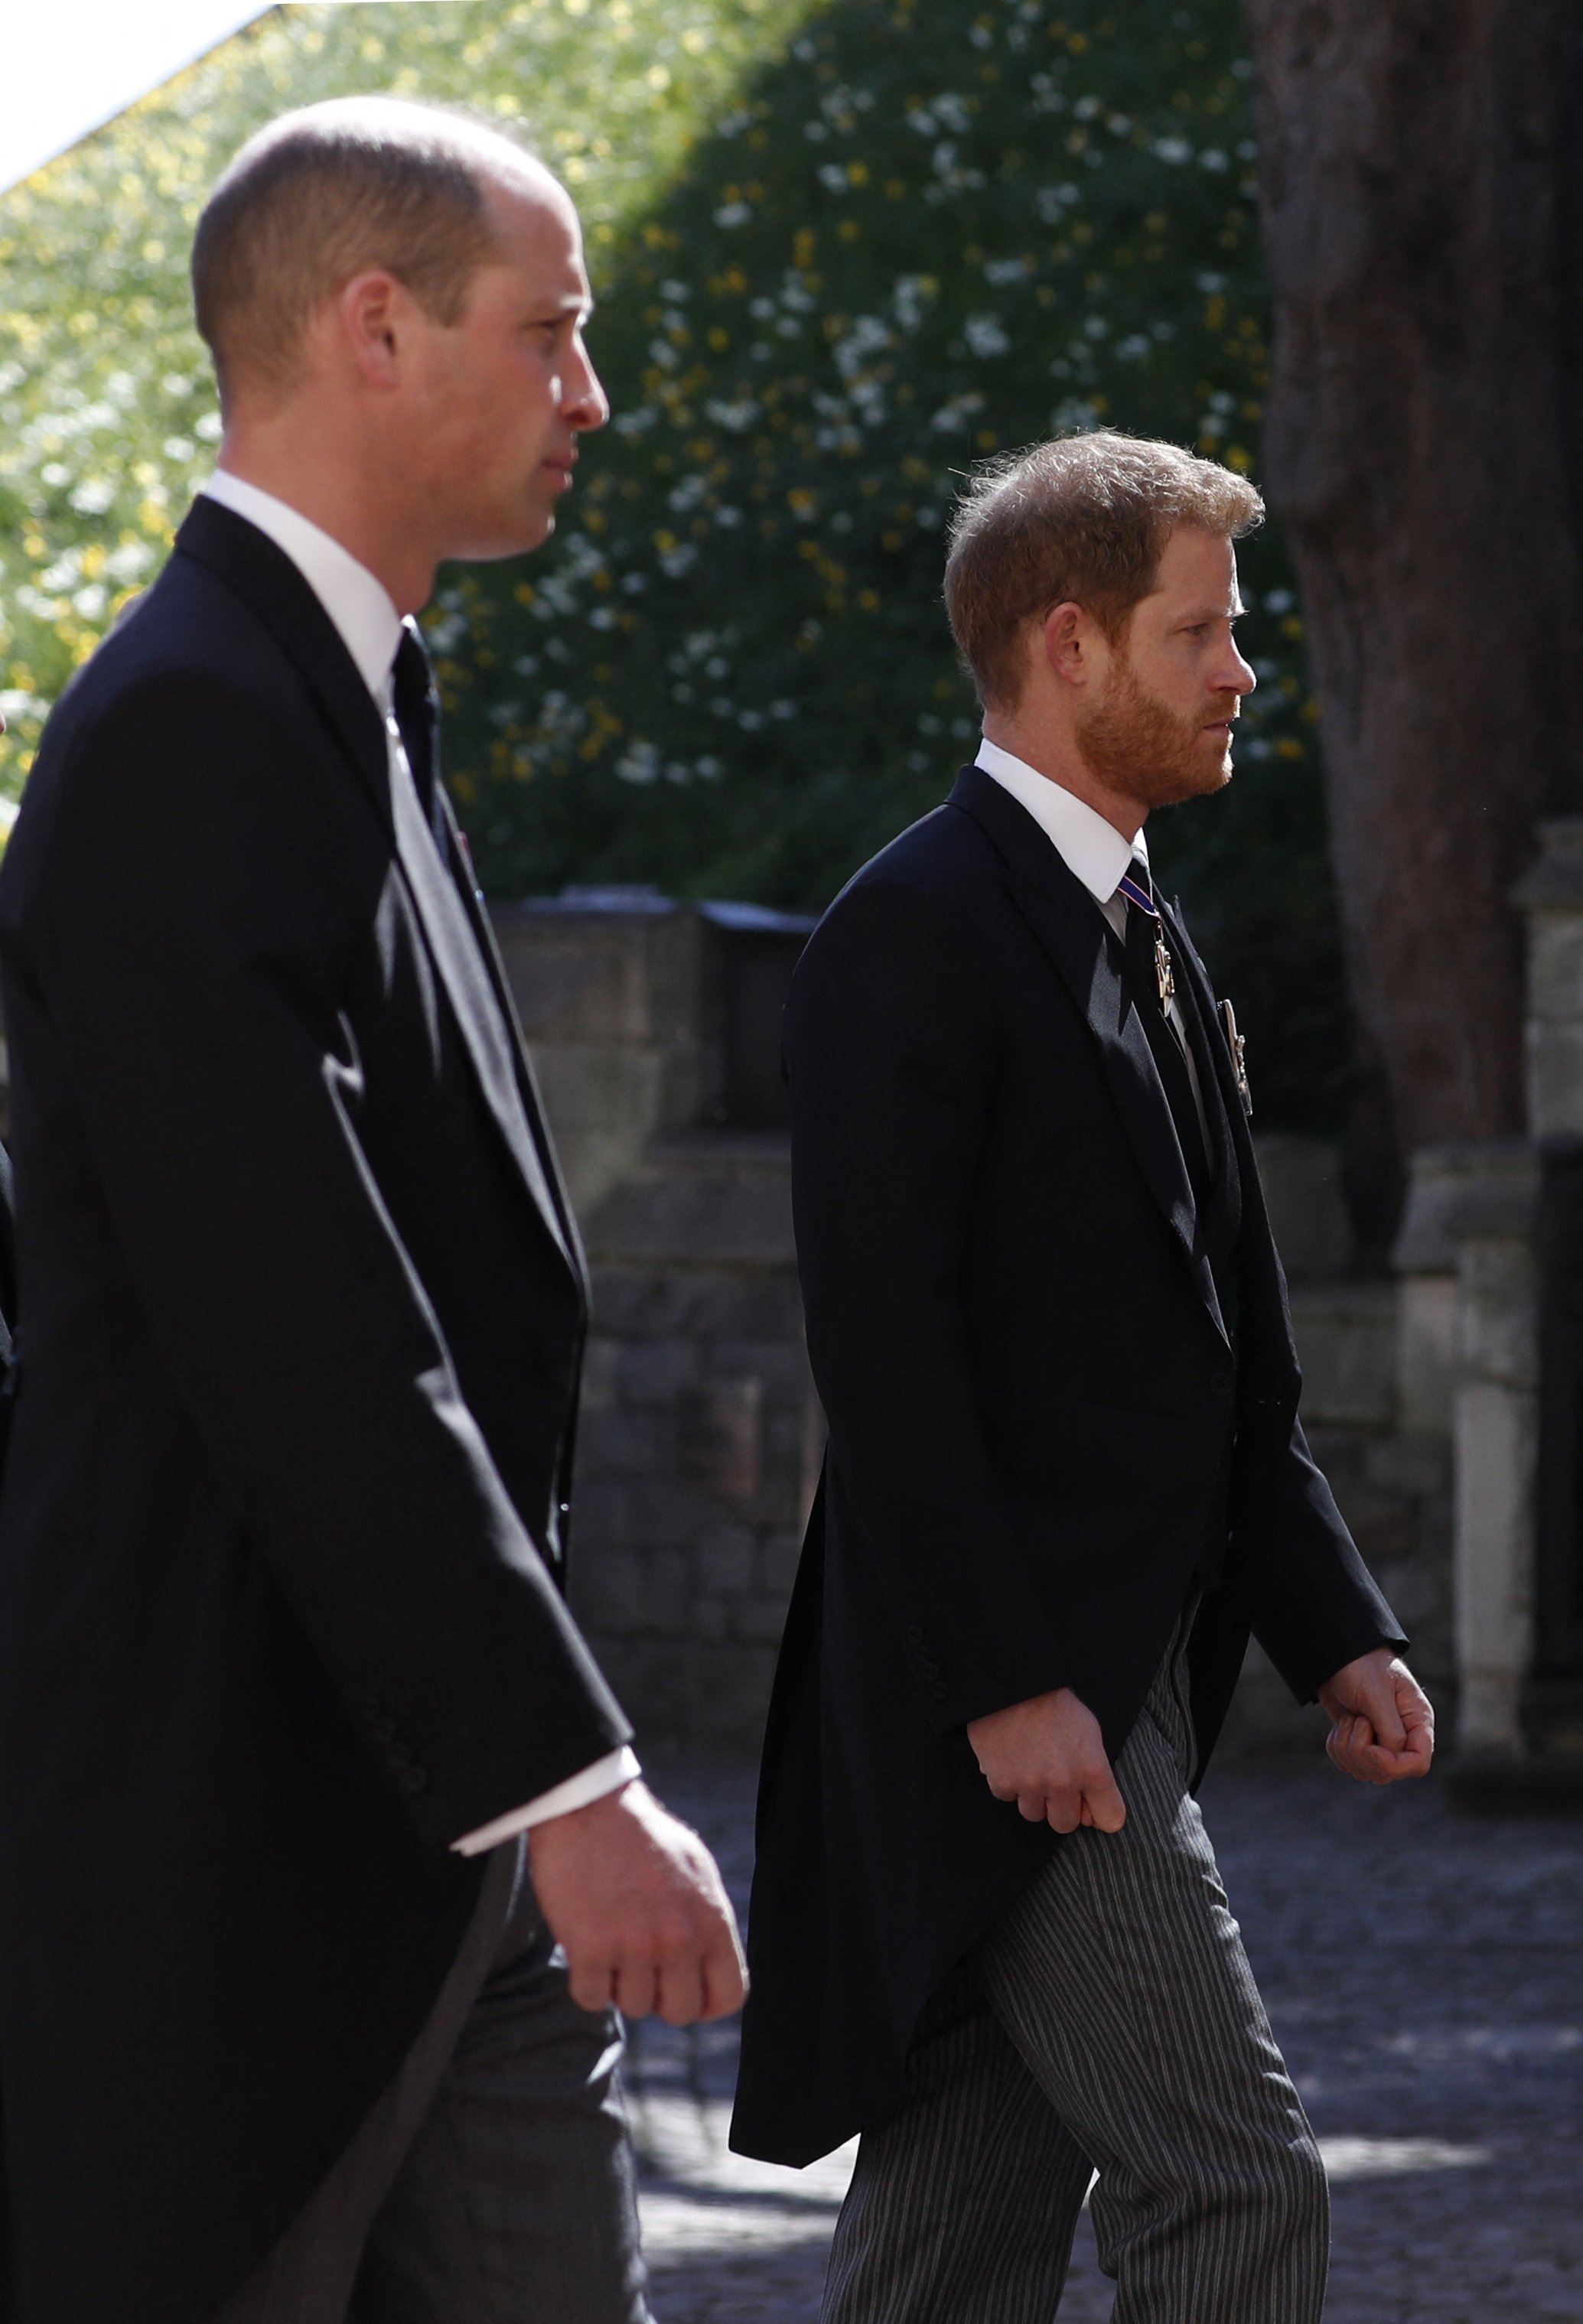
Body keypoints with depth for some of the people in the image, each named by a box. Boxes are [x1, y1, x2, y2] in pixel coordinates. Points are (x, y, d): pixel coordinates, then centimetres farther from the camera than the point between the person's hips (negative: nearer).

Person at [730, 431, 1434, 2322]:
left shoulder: (1143, 941, 18)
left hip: (1119, 1674, 9)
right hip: (1005, 1686, -9)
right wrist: (1004, 1684, -21)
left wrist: (1334, 1630, 13)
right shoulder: (914, 934, -11)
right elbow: (884, 1350, -18)